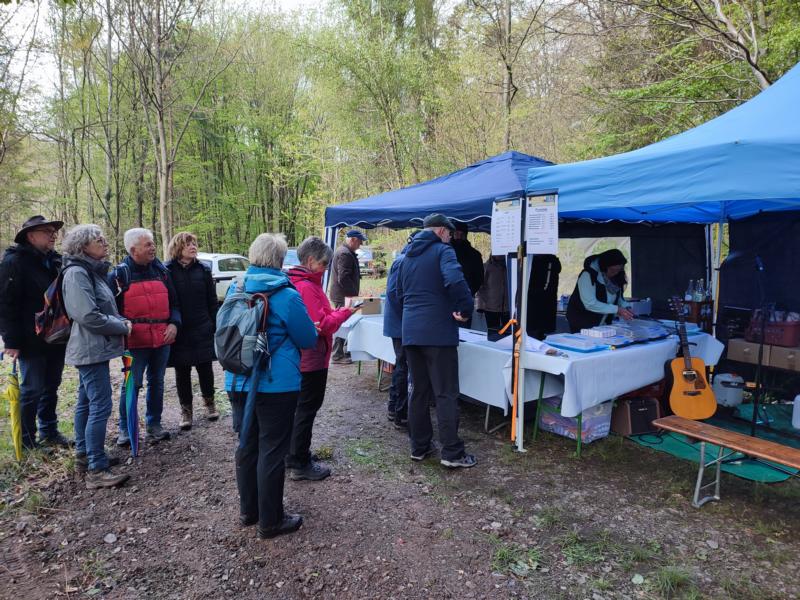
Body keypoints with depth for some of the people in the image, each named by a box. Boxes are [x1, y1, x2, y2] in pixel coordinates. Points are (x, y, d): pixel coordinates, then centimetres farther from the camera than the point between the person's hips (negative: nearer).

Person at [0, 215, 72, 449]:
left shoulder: (55, 261, 11)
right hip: (32, 340, -6)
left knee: (51, 387, 15)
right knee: (32, 389, 3)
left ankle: (49, 431, 28)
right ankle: (27, 439, 18)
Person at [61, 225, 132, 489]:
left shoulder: (92, 270, 13)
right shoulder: (77, 272, -15)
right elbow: (88, 316, -24)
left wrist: (122, 321, 3)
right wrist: (123, 327, -13)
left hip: (93, 348, 10)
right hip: (92, 349, -10)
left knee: (87, 402, 16)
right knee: (100, 407, -9)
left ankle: (84, 456, 28)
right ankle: (97, 470, -4)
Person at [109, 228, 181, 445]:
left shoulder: (161, 271, 8)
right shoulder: (119, 275, -4)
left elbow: (173, 302, 14)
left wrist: (174, 323, -1)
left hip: (163, 339, 4)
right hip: (135, 341, -4)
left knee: (157, 382, 14)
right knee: (132, 384, 1)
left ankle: (154, 425, 28)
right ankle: (125, 429, 18)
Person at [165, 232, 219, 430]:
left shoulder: (203, 270, 2)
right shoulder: (167, 271, -3)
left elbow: (212, 301, 4)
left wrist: (215, 326, 1)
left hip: (202, 330, 1)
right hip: (178, 332, -1)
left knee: (205, 368, 9)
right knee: (182, 372, 8)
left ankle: (209, 403, 31)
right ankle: (186, 410, 22)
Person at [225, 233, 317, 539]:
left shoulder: (235, 290, 4)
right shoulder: (286, 295, -15)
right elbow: (309, 340, -7)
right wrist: (284, 335, 14)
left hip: (239, 383, 6)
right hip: (277, 385, -6)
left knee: (247, 445, 18)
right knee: (273, 451, 5)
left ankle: (248, 511, 33)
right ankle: (270, 520, 17)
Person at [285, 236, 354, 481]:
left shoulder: (297, 282, 10)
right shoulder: (307, 287, -21)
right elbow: (321, 325, -22)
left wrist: (336, 312, 6)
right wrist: (345, 313, -11)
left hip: (301, 357, 10)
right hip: (313, 358, -10)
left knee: (301, 406, 20)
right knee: (308, 407, 1)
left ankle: (294, 455, 33)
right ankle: (300, 464, 13)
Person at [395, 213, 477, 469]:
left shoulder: (408, 255, 18)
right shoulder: (442, 250, -6)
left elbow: (399, 295, 23)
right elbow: (455, 280, -26)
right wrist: (466, 309, -14)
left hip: (410, 332, 7)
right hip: (438, 332, -7)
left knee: (419, 391, 14)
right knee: (446, 394, -1)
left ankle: (419, 447, 20)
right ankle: (452, 453, 4)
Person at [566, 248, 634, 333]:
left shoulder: (615, 277, -1)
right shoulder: (588, 275, -22)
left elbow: (618, 298, 10)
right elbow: (590, 304, -28)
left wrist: (626, 307, -11)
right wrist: (616, 310, -28)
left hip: (602, 324, 6)